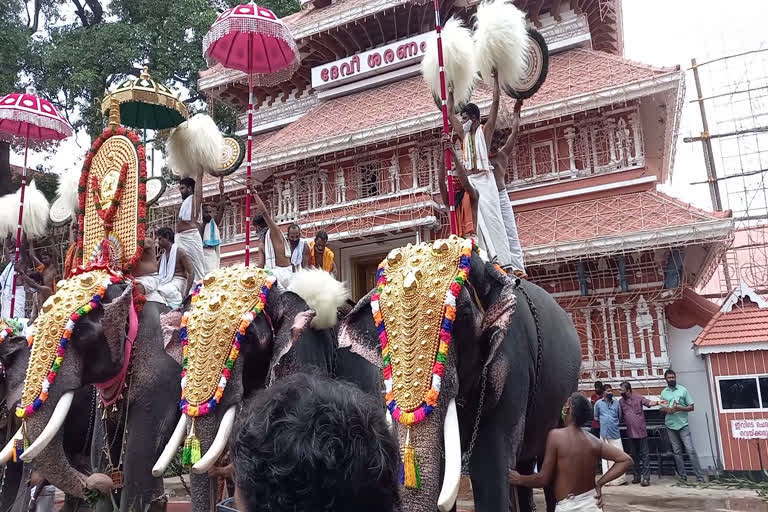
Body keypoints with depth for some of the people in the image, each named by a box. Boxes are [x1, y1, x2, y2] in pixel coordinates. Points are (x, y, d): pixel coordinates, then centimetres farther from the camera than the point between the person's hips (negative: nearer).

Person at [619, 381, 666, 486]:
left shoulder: (638, 398, -5)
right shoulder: (621, 401, 8)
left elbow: (649, 402, -20)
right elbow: (620, 415, 12)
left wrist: (657, 402, -37)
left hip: (641, 431, -4)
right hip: (631, 433, 4)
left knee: (644, 455, -2)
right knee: (634, 456, 13)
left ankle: (646, 478, 0)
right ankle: (636, 476, 22)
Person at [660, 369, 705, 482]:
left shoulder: (683, 390, 0)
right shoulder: (663, 392, 8)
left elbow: (691, 407, 0)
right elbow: (661, 409, 12)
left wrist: (679, 408, -16)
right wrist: (667, 409, -10)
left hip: (683, 425, -3)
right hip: (670, 426, 3)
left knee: (691, 450, -9)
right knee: (677, 452, 6)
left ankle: (700, 477, -5)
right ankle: (683, 476, 12)